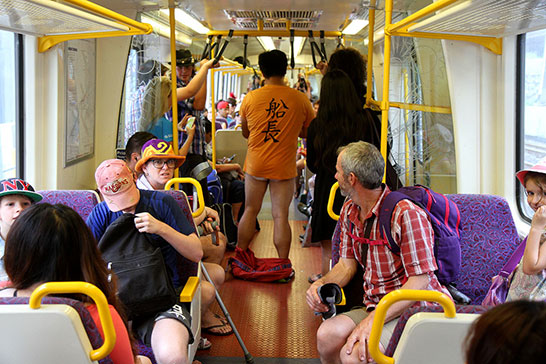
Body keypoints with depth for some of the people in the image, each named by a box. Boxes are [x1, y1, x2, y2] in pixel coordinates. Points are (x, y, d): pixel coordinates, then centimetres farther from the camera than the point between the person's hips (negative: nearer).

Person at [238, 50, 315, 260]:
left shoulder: (250, 98, -5)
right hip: (284, 166, -1)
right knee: (281, 216, 3)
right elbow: (308, 132, 7)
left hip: (256, 164, 1)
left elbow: (245, 132, 8)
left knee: (250, 211, 14)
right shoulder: (300, 99, -6)